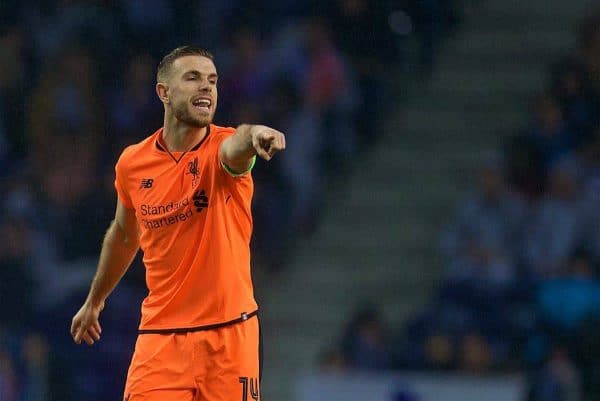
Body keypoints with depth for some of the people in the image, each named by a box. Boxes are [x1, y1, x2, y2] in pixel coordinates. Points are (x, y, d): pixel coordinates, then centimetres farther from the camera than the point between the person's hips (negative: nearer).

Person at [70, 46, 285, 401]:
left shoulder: (221, 148, -7)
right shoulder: (132, 163, 3)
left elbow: (236, 146, -34)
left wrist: (253, 135, -59)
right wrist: (95, 299, 34)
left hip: (229, 335, -2)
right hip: (160, 337, 2)